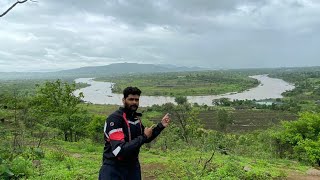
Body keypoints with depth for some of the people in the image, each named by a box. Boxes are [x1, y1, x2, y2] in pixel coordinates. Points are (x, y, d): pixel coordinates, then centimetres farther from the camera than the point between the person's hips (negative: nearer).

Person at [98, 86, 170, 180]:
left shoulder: (136, 118, 3)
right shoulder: (114, 118, -20)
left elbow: (146, 139, 18)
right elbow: (119, 150, -28)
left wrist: (161, 126, 5)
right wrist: (143, 137, -25)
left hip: (133, 167, 7)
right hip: (114, 169, -7)